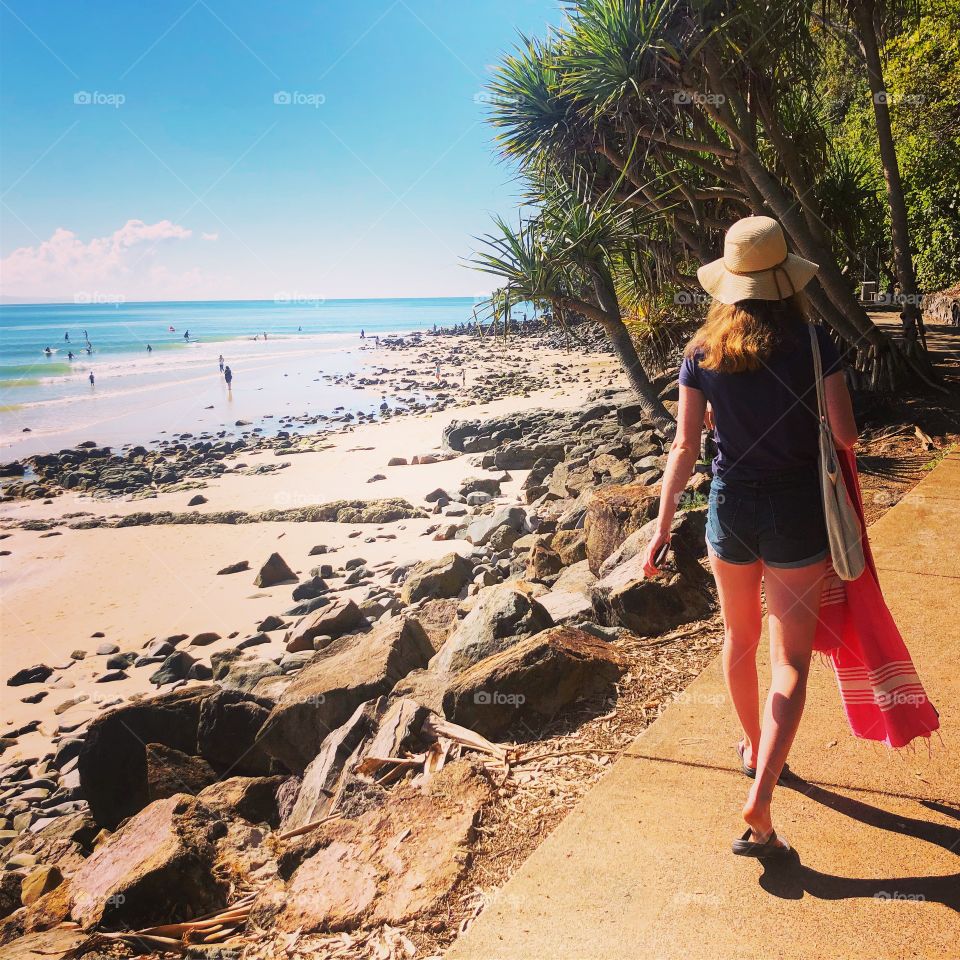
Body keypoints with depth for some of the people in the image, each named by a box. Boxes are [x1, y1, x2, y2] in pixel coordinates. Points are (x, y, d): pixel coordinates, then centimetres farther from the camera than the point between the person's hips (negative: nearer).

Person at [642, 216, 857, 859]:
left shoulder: (703, 352, -3)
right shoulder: (813, 343, -9)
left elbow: (685, 447, -5)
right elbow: (846, 435, -8)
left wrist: (662, 527, 0)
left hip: (730, 509, 3)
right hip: (796, 515, -2)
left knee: (741, 638, 23)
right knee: (791, 656, 4)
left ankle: (755, 748, 44)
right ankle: (760, 797, -8)